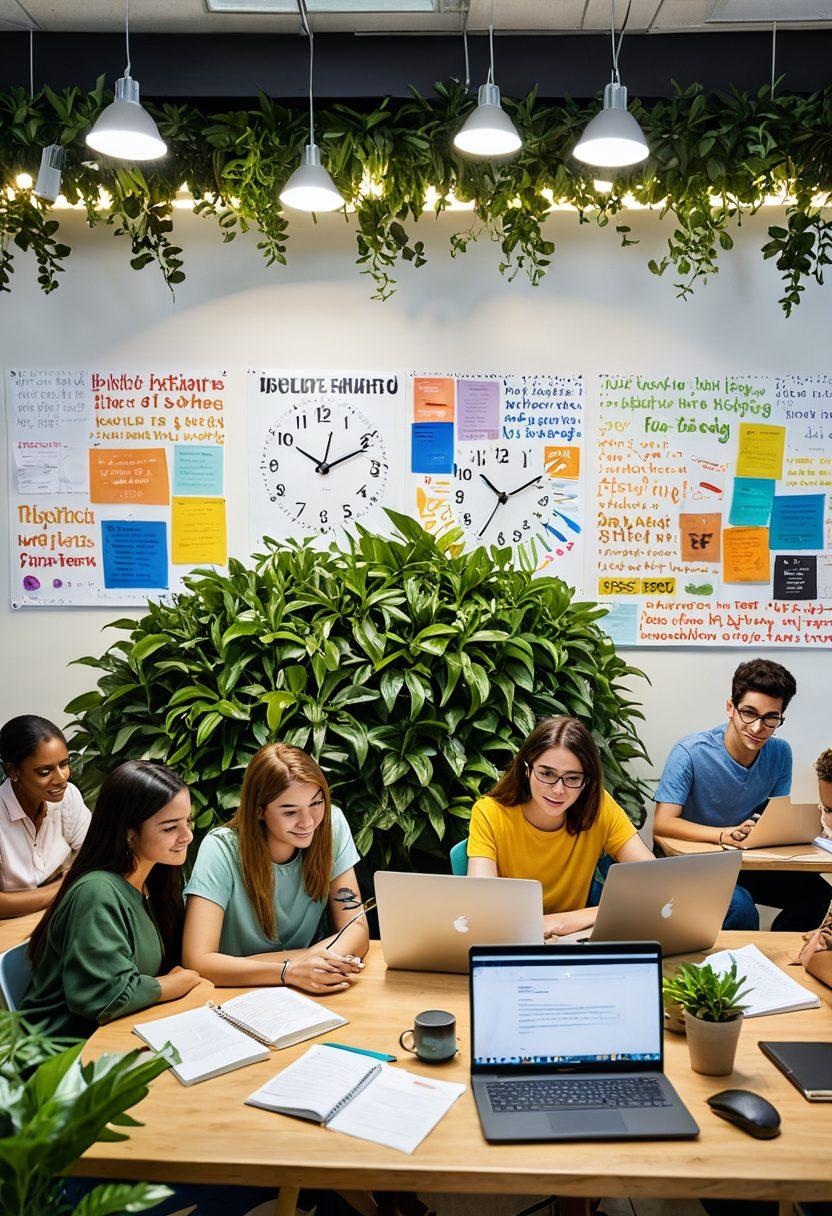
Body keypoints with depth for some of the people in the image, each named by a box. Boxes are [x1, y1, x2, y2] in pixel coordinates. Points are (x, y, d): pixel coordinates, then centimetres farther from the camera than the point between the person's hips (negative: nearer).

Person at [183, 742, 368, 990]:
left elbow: (356, 928, -7)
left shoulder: (331, 825, -9)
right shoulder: (221, 851, -18)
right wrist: (289, 971, -36)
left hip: (307, 998, 3)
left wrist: (325, 957, -28)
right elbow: (197, 961, -25)